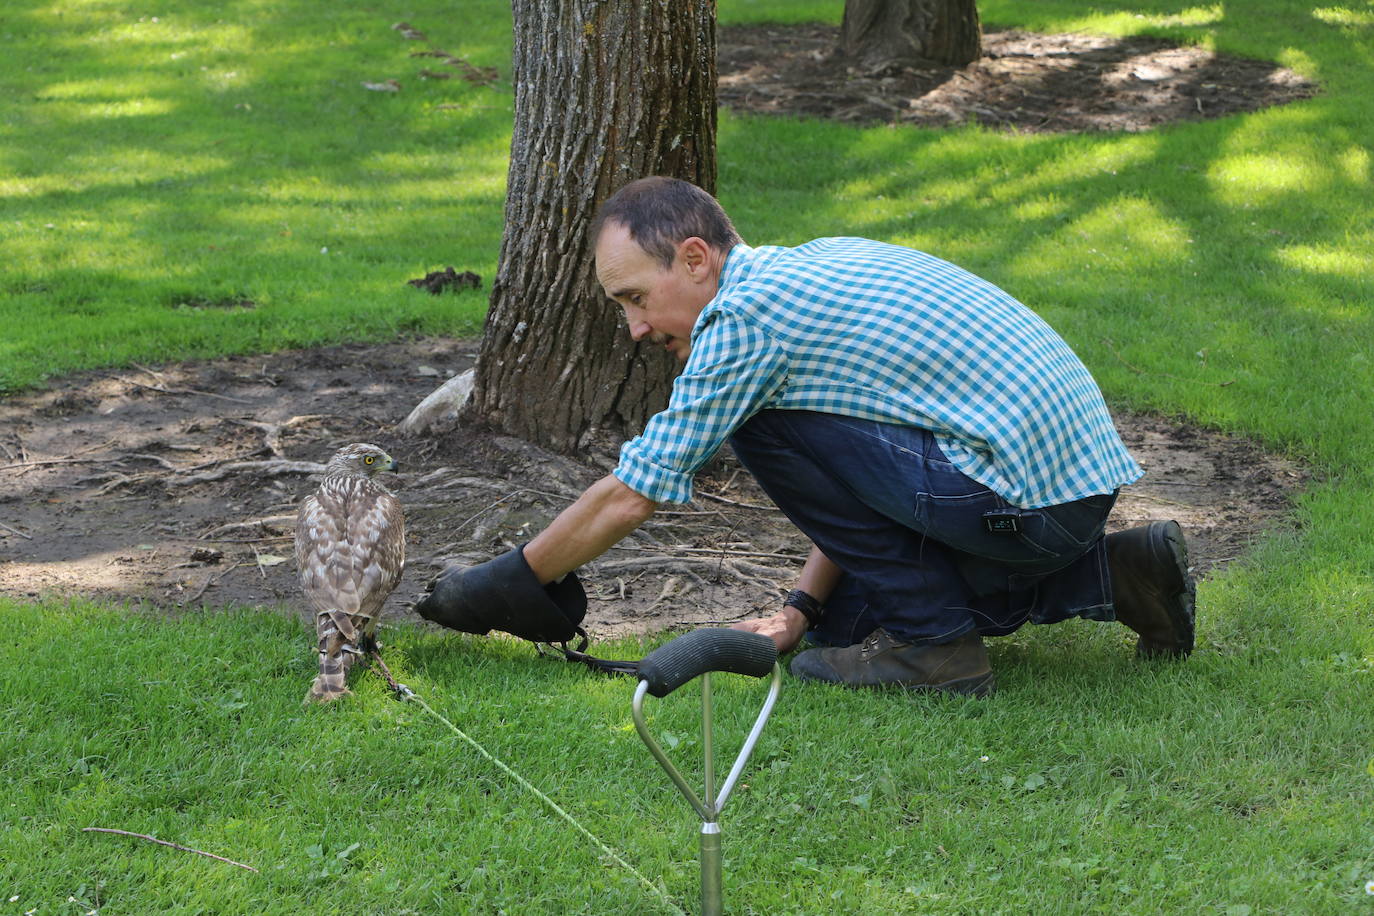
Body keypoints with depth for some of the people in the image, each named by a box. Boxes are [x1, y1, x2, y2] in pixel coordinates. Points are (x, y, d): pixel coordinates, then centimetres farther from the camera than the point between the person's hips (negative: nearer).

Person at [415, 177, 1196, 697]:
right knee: (850, 612, 20)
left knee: (766, 425, -6)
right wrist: (805, 606, 17)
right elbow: (858, 477, 22)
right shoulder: (816, 266, 17)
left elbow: (631, 495, -7)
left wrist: (506, 583, 5)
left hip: (1027, 494, -10)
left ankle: (934, 644, -3)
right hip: (1084, 475, 10)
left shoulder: (745, 311, -12)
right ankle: (1117, 576, 17)